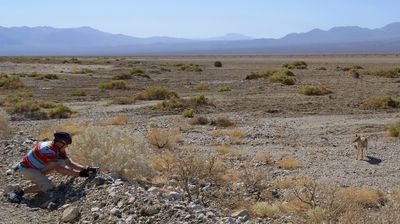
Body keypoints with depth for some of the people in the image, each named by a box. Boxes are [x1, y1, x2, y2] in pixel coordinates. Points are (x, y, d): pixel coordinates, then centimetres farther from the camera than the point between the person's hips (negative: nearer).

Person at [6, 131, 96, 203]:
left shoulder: (59, 148, -5)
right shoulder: (48, 150, -32)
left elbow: (70, 163, -4)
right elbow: (58, 169, -36)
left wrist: (85, 169, -19)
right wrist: (80, 174, -37)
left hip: (37, 167, 8)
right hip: (27, 168, -8)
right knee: (48, 188, -22)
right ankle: (19, 192, -12)